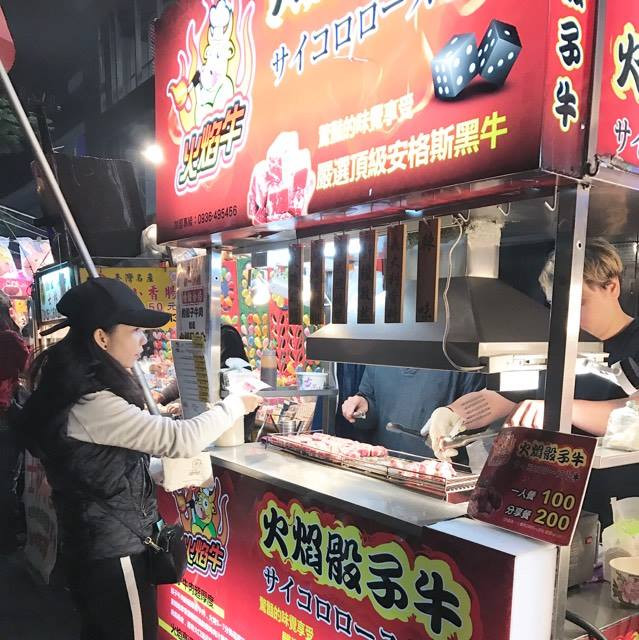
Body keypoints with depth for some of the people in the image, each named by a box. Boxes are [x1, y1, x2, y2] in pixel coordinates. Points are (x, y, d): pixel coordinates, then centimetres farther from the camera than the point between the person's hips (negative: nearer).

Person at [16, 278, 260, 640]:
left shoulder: (71, 388, 4)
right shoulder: (92, 403, -26)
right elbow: (180, 441, -26)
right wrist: (236, 405, -13)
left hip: (89, 545, 9)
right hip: (115, 552, -9)